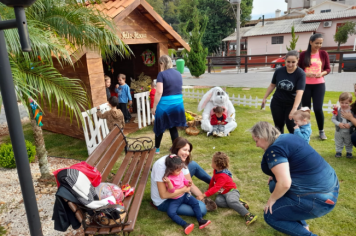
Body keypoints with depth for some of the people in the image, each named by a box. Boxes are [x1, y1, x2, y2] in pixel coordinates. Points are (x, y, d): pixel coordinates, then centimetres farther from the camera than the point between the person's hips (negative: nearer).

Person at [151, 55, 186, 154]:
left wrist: (154, 107, -11)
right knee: (173, 126, 15)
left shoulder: (162, 74, -11)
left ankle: (157, 148, 24)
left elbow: (159, 92, -17)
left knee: (160, 127, 12)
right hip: (178, 103, 5)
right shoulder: (178, 73, 8)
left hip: (165, 104, -5)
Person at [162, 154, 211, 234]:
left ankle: (200, 220, -9)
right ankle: (185, 224, -24)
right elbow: (171, 191, -29)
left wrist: (188, 183, -11)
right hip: (175, 199, -5)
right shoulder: (168, 178, -24)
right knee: (170, 212, -25)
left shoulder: (180, 173, -6)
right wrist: (168, 182, -47)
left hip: (184, 195, 5)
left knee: (195, 202, -12)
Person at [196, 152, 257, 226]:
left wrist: (204, 195, -33)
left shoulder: (223, 176, -26)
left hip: (231, 191, -7)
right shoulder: (216, 171, 2)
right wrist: (209, 190, 21)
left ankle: (248, 215, -38)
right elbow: (213, 180, 19)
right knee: (218, 201, -26)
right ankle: (239, 203, -22)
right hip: (223, 193, 8)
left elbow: (215, 188, -31)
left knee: (230, 200, -40)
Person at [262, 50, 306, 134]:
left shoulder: (301, 74, -17)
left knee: (292, 127, -6)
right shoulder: (279, 71, -8)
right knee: (278, 126, 11)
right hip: (277, 103, 3)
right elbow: (272, 85, 8)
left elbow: (299, 92, -28)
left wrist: (294, 108, -39)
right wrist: (264, 98, 11)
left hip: (292, 104, -3)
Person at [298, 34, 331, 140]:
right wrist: (306, 73, -16)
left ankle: (321, 131, 17)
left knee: (318, 108, -4)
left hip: (319, 85, 0)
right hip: (305, 85, 0)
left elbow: (328, 68, 7)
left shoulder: (324, 54, 4)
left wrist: (322, 73, -14)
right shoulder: (304, 54, 1)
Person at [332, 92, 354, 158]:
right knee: (338, 143, 16)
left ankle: (349, 152, 37)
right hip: (339, 131, 1)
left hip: (349, 131, -1)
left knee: (348, 143, 18)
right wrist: (339, 124, -22)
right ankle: (339, 151, 34)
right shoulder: (337, 110, -12)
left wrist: (349, 124, -28)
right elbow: (333, 119, -9)